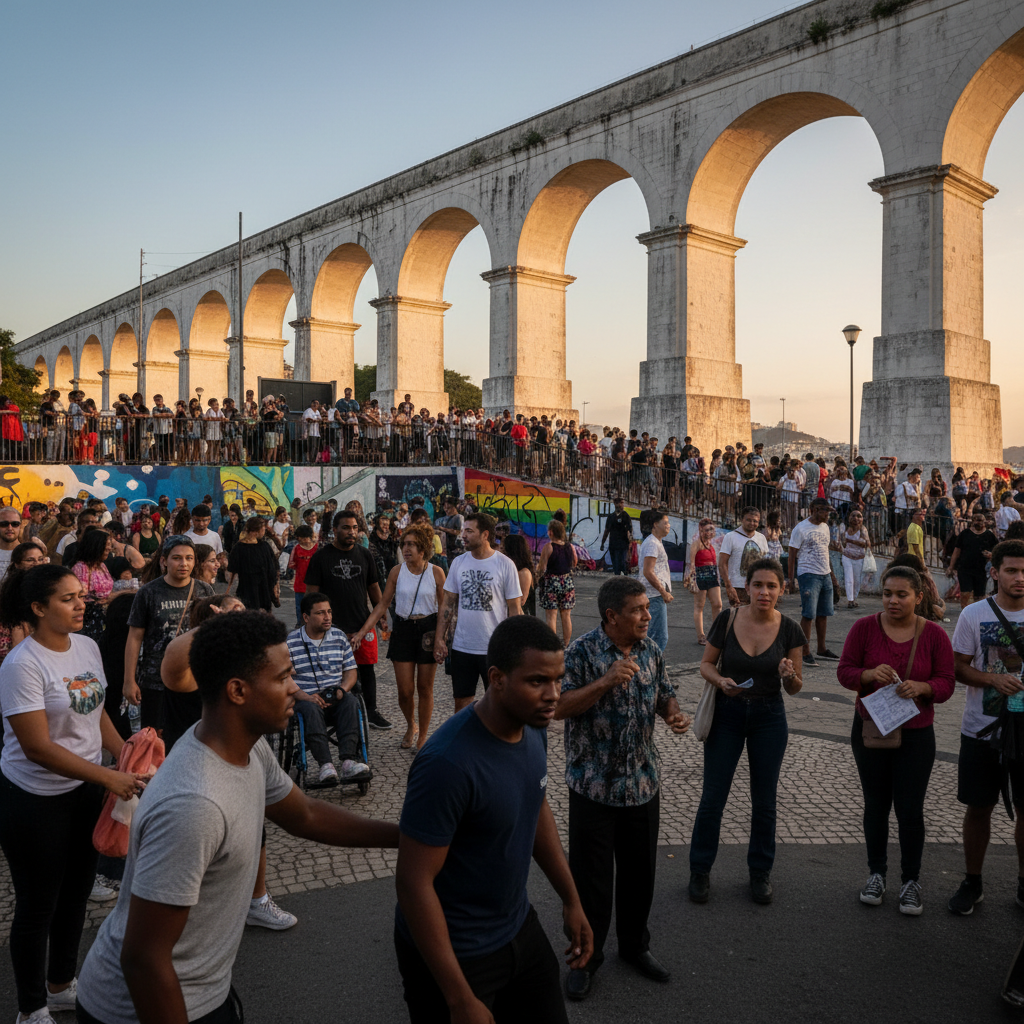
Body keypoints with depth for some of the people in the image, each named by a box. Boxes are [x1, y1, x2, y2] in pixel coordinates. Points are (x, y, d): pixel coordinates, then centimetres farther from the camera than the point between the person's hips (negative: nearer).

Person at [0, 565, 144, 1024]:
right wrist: (109, 777, -25)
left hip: (85, 790, 7)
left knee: (76, 893, 20)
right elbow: (38, 748, -23)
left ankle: (61, 983, 43)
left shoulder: (87, 646, 0)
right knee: (38, 904, 10)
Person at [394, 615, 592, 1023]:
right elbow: (414, 883, -25)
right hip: (454, 952, -7)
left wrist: (571, 900, 13)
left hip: (520, 928, 7)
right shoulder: (448, 762, -31)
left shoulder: (532, 728, -6)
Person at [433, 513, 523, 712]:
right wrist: (439, 639, 3)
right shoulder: (458, 563, 4)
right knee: (462, 702, 12)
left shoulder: (505, 564, -7)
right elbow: (448, 603, 9)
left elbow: (515, 608, -5)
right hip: (462, 647, 3)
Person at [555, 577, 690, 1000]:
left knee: (640, 869, 18)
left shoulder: (651, 650, 1)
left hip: (643, 782, 5)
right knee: (591, 874, 7)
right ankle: (586, 956, 27)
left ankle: (635, 944, 39)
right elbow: (559, 707, -20)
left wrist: (673, 714, -8)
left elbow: (664, 694, 14)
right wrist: (606, 682, -30)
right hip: (594, 785, -5)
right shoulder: (582, 652, -17)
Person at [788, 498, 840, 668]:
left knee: (823, 614, 11)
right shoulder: (801, 528, -9)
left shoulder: (824, 527, 13)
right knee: (808, 614, -7)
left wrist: (832, 575, 20)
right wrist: (791, 579, -13)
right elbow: (792, 555, -8)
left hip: (825, 575, 7)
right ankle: (806, 653, 0)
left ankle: (822, 649, 21)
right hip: (808, 575, -7)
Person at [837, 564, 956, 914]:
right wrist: (870, 674, -25)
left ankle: (911, 881, 23)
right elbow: (845, 671, -5)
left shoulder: (934, 634, -5)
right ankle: (876, 873, 31)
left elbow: (946, 684, -3)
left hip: (916, 735, -1)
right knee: (876, 804, 13)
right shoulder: (864, 627, -5)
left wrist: (921, 687, -25)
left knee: (910, 809, 3)